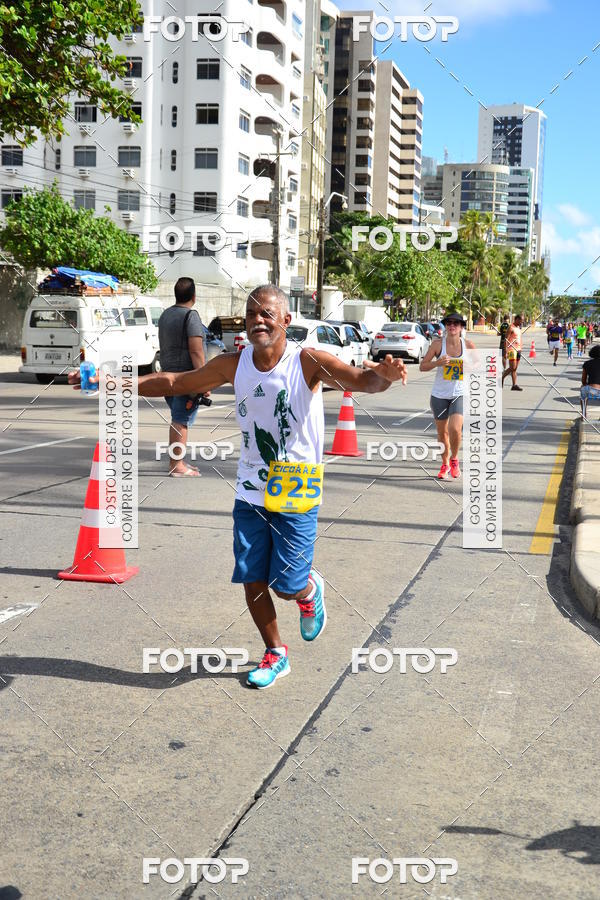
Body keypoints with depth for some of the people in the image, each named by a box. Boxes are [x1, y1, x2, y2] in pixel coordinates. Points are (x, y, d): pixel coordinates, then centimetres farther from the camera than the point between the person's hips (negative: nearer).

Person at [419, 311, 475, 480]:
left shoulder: (468, 345, -4)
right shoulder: (438, 343, -8)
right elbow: (422, 366, -6)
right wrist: (438, 362, -24)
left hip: (460, 394, 0)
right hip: (439, 395, 1)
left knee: (455, 429, -18)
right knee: (442, 433, 11)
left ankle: (454, 459, 11)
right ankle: (445, 464, 35)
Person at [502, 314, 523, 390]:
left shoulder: (518, 328, 17)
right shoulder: (511, 328, -10)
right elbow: (506, 339, -15)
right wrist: (505, 351, -20)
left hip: (518, 350, 8)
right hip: (511, 350, -8)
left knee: (515, 369, 4)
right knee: (512, 368, -12)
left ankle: (514, 385, 2)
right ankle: (501, 378, 4)